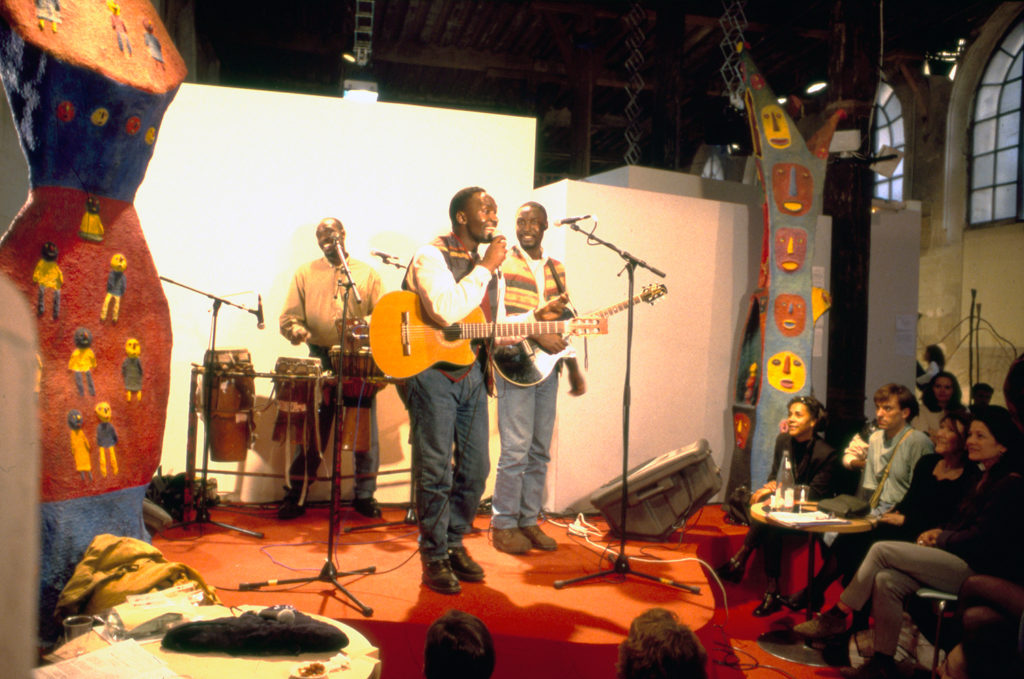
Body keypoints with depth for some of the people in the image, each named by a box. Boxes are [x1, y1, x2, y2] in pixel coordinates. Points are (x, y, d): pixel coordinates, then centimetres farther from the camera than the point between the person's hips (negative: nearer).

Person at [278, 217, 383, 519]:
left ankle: (364, 495, 14)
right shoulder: (305, 274, 13)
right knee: (311, 429, 2)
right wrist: (297, 330, -15)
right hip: (320, 359, 0)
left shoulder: (367, 273, 11)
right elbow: (288, 318, 8)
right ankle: (296, 496, 12)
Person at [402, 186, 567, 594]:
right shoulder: (431, 256, -10)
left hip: (471, 373, 7)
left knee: (475, 469, 10)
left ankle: (455, 544, 27)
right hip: (432, 372, -7)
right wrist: (485, 267, -20)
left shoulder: (491, 270, 15)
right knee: (436, 472, -2)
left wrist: (536, 316, 4)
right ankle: (435, 558, 12)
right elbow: (446, 310, -28)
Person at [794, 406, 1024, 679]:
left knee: (881, 550, -15)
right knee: (887, 581, -15)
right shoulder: (985, 478, 17)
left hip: (981, 571, -8)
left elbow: (980, 538, -17)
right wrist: (939, 533, 2)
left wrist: (940, 538, -4)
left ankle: (836, 616, -5)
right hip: (962, 564, 8)